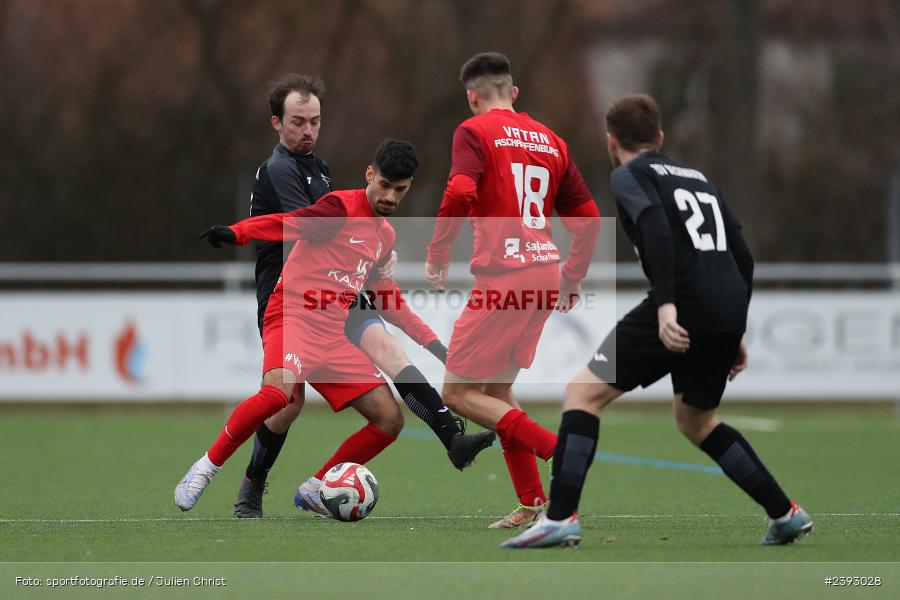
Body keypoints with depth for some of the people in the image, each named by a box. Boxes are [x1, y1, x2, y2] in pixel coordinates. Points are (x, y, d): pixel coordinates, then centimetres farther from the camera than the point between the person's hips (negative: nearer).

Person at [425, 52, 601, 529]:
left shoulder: (474, 132, -3)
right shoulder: (550, 140, 16)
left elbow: (459, 192, -20)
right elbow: (587, 216, 15)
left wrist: (437, 255, -8)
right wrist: (573, 280, 25)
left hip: (502, 278, -7)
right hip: (545, 276, 7)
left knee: (459, 393, -1)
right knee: (497, 391, 19)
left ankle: (565, 452, -15)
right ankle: (532, 504, 13)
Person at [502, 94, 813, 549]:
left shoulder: (629, 176, 6)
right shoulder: (698, 178, 28)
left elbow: (657, 230, -14)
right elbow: (743, 258, 25)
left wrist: (666, 305, -24)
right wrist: (734, 333, 30)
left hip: (682, 309, -7)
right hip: (729, 310, 7)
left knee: (583, 392, -1)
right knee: (695, 421, 27)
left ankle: (561, 519, -13)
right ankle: (785, 514, 27)